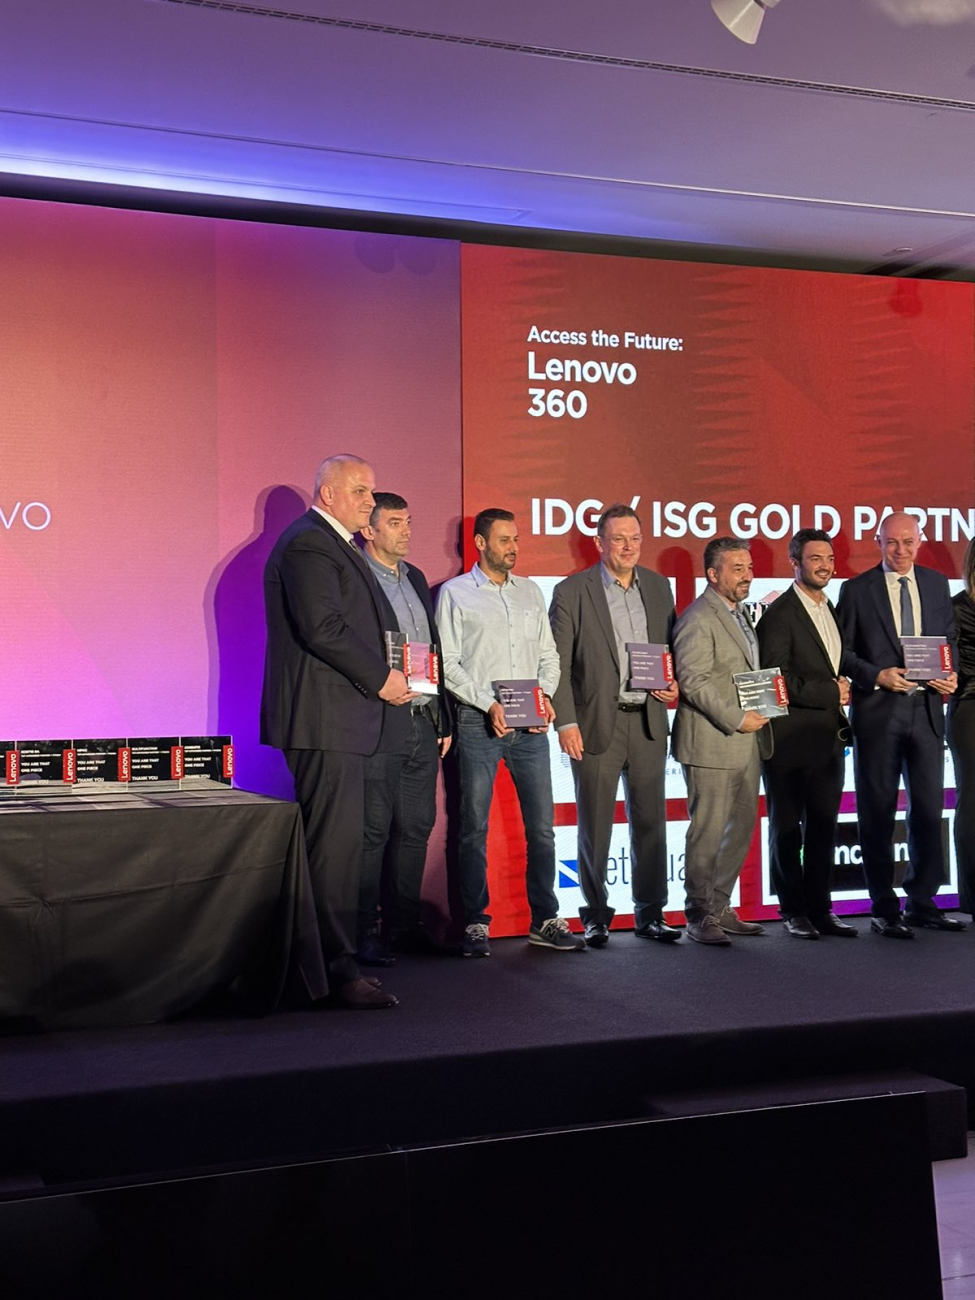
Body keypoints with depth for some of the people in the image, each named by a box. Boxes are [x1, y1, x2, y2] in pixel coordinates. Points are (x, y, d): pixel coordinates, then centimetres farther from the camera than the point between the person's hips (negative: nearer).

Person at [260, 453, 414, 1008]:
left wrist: (390, 676, 13)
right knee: (336, 844, -9)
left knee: (339, 845, 12)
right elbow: (322, 627, -21)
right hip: (324, 719, -11)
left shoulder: (341, 546, 23)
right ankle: (338, 970, -5)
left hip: (341, 720, 11)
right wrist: (381, 679, -14)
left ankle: (333, 962, 19)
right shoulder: (308, 544, -11)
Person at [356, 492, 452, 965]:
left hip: (423, 722, 8)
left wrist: (443, 719, 17)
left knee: (416, 827, 11)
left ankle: (404, 924, 20)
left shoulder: (416, 579, 18)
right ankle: (365, 932, 5)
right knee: (373, 831, -3)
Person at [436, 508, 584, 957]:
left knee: (541, 825, 4)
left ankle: (544, 920, 13)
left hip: (530, 725, 4)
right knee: (475, 827, -1)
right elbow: (447, 664, -4)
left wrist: (545, 694, -2)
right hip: (478, 723, -4)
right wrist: (489, 704, -13)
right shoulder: (455, 593, 3)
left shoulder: (530, 592, 17)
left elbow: (549, 654, 17)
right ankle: (475, 923, 8)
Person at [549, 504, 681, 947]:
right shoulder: (572, 591, -4)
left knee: (650, 821, 8)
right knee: (595, 826, 5)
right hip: (596, 724, -4)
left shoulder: (658, 586, 10)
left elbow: (672, 648, 19)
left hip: (648, 722, 4)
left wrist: (673, 684, 1)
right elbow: (559, 663, -6)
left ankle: (650, 913, 19)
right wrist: (566, 722, -12)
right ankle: (596, 916, 16)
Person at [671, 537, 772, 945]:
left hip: (747, 743, 9)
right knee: (708, 832, -3)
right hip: (711, 744, -9)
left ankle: (720, 909, 24)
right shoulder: (698, 619, -12)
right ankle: (699, 916, 8)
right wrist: (736, 718, -19)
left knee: (741, 828, 13)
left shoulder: (741, 614, 17)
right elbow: (692, 681, -19)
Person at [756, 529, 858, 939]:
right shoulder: (779, 614, -10)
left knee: (823, 826, 10)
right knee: (787, 828, 4)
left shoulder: (833, 611, 15)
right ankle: (794, 911, 13)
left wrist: (844, 686, 4)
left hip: (829, 736, 7)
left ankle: (819, 908, 19)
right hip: (791, 738, -7)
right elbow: (777, 680, -17)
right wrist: (830, 692, -13)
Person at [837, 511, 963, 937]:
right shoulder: (857, 590, -1)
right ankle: (884, 910, 13)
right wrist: (877, 676, -16)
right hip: (878, 712, -3)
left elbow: (949, 639, 15)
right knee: (878, 813, 4)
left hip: (927, 709, 3)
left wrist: (950, 674, -3)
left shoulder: (936, 585, 10)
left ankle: (922, 902, 19)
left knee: (928, 809, 6)